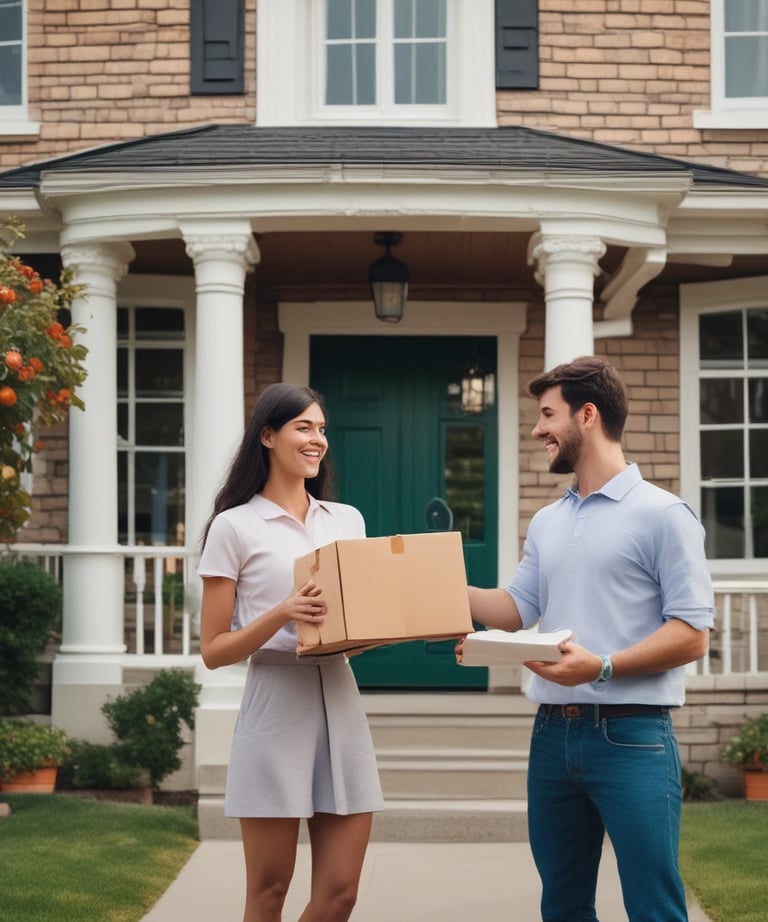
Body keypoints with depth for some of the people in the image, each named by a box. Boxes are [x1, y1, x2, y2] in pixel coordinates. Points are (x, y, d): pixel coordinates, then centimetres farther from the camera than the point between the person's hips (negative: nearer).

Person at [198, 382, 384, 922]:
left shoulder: (347, 521, 14)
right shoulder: (235, 526, -2)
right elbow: (214, 650, -4)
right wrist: (281, 615, -19)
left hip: (340, 704, 5)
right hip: (276, 708, -5)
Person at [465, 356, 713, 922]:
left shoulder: (662, 514, -7)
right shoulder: (546, 523, 16)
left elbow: (692, 634, -12)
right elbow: (519, 609, 17)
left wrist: (603, 666, -23)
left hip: (631, 737, -7)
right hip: (553, 734, 7)